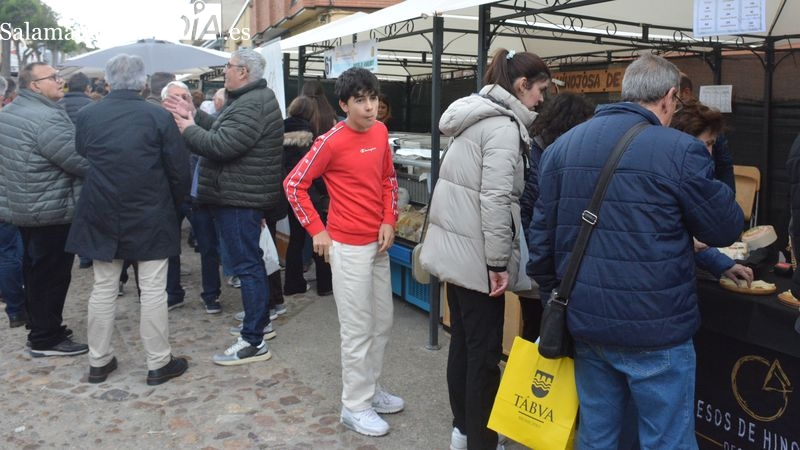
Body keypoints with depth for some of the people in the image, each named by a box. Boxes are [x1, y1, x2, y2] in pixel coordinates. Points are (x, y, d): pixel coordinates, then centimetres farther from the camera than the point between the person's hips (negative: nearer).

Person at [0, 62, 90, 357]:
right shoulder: (47, 118, -22)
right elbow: (82, 162, -23)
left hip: (24, 207, 10)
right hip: (52, 211, -10)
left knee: (35, 272, 18)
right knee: (52, 276, 0)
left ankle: (41, 328, 31)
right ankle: (46, 339, 9)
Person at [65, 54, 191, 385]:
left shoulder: (86, 116, 0)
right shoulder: (158, 116, -10)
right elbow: (180, 170, -8)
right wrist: (173, 205, 8)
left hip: (102, 215, 3)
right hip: (150, 217, -3)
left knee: (103, 289, 12)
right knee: (153, 290, 4)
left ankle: (98, 362, 23)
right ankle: (158, 363, 12)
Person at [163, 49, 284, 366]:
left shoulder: (251, 106, -20)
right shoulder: (252, 99, 16)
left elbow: (221, 145, -25)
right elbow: (222, 131, 18)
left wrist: (188, 129, -10)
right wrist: (194, 116, 11)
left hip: (240, 197, -11)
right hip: (243, 195, 11)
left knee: (247, 264, -7)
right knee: (250, 260, 19)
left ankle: (254, 342, -1)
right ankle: (261, 323, 31)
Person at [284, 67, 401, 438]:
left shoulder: (380, 132, 5)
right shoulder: (331, 141, -15)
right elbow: (293, 184, -11)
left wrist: (389, 220, 3)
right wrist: (317, 230, -11)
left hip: (379, 243, 7)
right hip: (348, 246, -7)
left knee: (382, 323, 17)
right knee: (358, 329, 1)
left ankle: (371, 389, 34)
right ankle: (355, 406, 17)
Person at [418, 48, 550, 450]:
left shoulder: (477, 116, 14)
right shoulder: (504, 125, -15)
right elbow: (495, 199, -23)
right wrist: (499, 262, -19)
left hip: (454, 246, 10)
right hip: (475, 253, -10)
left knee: (462, 341, 18)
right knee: (484, 350, 2)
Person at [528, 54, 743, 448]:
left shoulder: (560, 148, 5)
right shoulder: (679, 151, -12)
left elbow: (541, 239, 7)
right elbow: (726, 228, -2)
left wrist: (555, 304, 18)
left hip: (586, 325, 6)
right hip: (655, 331, -5)